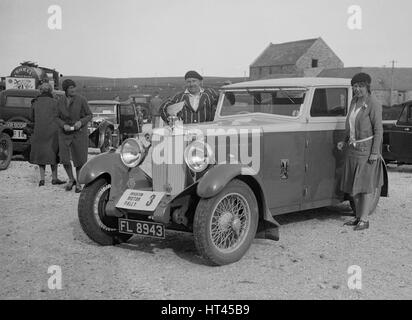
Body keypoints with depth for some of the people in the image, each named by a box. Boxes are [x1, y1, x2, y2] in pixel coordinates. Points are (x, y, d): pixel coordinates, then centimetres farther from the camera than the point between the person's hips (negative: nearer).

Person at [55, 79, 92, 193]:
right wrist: (64, 125, -13)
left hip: (80, 132, -2)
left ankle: (78, 183, 20)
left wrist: (81, 122, -20)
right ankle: (71, 180, 16)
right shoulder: (60, 102, 0)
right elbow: (57, 118, 7)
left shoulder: (81, 100, -9)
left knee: (79, 159, 1)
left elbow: (89, 115, -2)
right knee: (64, 158, -8)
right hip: (65, 133, 2)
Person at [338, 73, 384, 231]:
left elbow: (378, 129, -14)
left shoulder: (373, 104, -14)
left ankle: (364, 220, 1)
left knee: (365, 184, -4)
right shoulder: (354, 101, 8)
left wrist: (375, 152, -19)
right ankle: (358, 216, 20)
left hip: (367, 148, -8)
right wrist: (345, 142, 8)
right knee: (354, 184, 10)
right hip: (352, 147, 8)